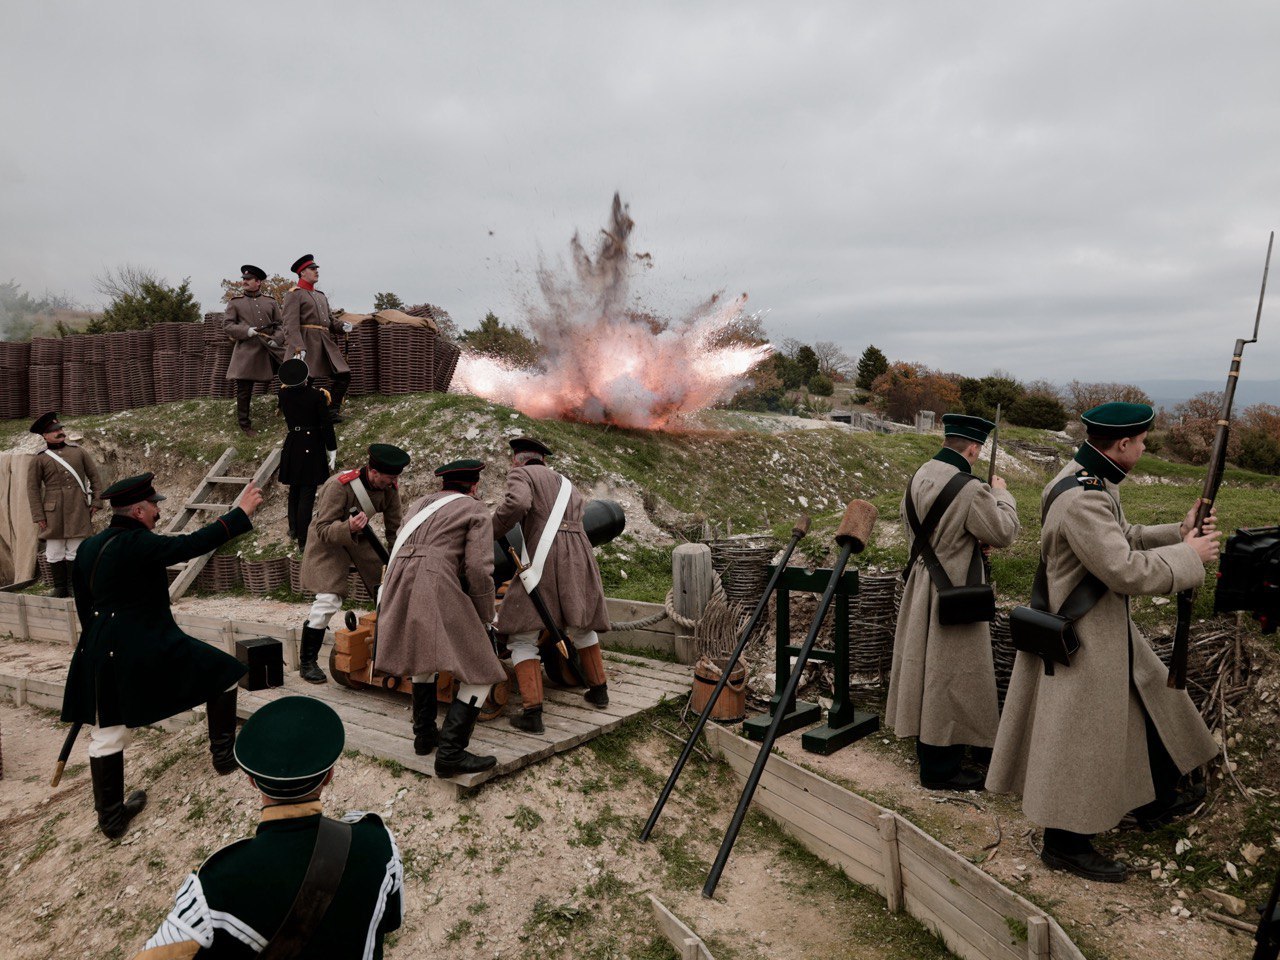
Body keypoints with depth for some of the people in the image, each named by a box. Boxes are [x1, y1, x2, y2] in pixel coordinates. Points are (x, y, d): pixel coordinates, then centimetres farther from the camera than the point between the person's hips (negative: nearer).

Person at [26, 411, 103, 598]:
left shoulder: (79, 451, 9)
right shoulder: (39, 459, 2)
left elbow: (94, 475, 12)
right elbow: (33, 488, 1)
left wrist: (96, 501, 5)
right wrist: (38, 516, -4)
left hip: (79, 510, 1)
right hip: (54, 512, -1)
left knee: (75, 551, 6)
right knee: (55, 552, 5)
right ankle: (60, 588, 15)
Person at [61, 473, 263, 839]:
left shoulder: (88, 548, 6)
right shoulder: (138, 544, -18)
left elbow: (84, 605, 15)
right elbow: (194, 543, -23)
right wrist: (241, 513, -16)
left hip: (101, 653, 8)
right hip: (148, 648, -7)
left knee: (106, 736, 15)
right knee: (222, 672, 12)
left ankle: (111, 816, 27)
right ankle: (223, 754, 20)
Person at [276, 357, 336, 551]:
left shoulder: (284, 394, -5)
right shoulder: (317, 395, -17)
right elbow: (326, 424, -13)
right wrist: (332, 449, -6)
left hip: (292, 446, 5)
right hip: (312, 448, -5)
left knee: (294, 489, 22)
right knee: (307, 493, 0)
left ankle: (294, 529, 37)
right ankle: (303, 540, 2)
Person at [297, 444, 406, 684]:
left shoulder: (390, 487, -15)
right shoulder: (339, 485, -32)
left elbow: (395, 529, -3)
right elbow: (323, 529, -29)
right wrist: (348, 528, -48)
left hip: (360, 536, 6)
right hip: (327, 538, -6)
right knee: (328, 600, -18)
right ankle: (307, 662, -1)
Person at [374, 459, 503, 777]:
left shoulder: (419, 506, 27)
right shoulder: (477, 512, 7)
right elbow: (478, 570, -5)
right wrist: (484, 619, 7)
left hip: (399, 591, 7)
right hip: (438, 593, -7)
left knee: (423, 654, 33)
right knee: (481, 675, 1)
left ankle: (424, 734, 31)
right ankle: (450, 753, -8)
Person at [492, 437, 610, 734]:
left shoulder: (520, 474, 10)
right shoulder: (568, 487, 31)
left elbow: (517, 502, -13)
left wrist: (489, 533, 0)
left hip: (543, 561, -6)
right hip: (579, 559, 6)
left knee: (523, 638, 5)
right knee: (581, 626, 30)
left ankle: (532, 712, -3)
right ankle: (599, 689, 39)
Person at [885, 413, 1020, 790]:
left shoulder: (918, 477, 0)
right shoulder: (970, 490, -24)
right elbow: (1004, 533, -11)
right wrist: (1002, 494, 4)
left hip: (921, 586, 8)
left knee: (925, 668, 18)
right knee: (950, 677, 3)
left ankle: (930, 752, 34)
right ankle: (941, 769, 15)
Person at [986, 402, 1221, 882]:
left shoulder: (1089, 479, 4)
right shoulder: (1082, 500, -29)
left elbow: (1120, 537, 15)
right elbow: (1126, 572, -29)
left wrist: (1178, 533, 3)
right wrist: (1189, 555, -15)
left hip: (1110, 629, 11)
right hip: (1081, 642, -11)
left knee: (1148, 703, 26)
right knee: (1082, 739, 3)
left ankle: (1155, 799, 48)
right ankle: (1065, 843, 21)